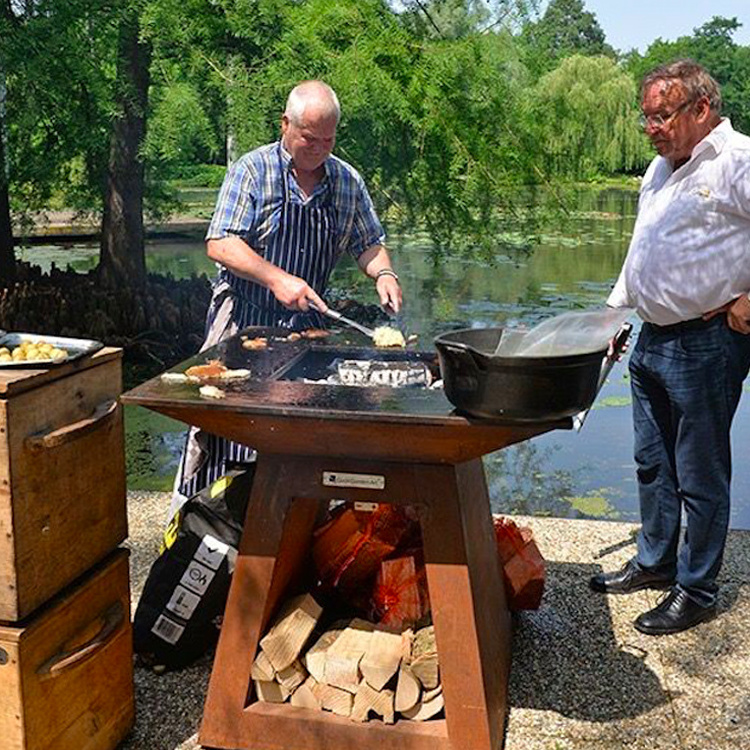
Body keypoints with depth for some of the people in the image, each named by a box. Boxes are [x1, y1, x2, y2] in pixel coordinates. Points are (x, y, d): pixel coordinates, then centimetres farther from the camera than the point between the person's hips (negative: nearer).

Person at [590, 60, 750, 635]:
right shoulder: (661, 169, 16)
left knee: (700, 477, 3)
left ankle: (696, 591, 18)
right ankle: (655, 563, 36)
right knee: (652, 463, 19)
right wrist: (615, 312, 22)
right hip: (653, 340, 9)